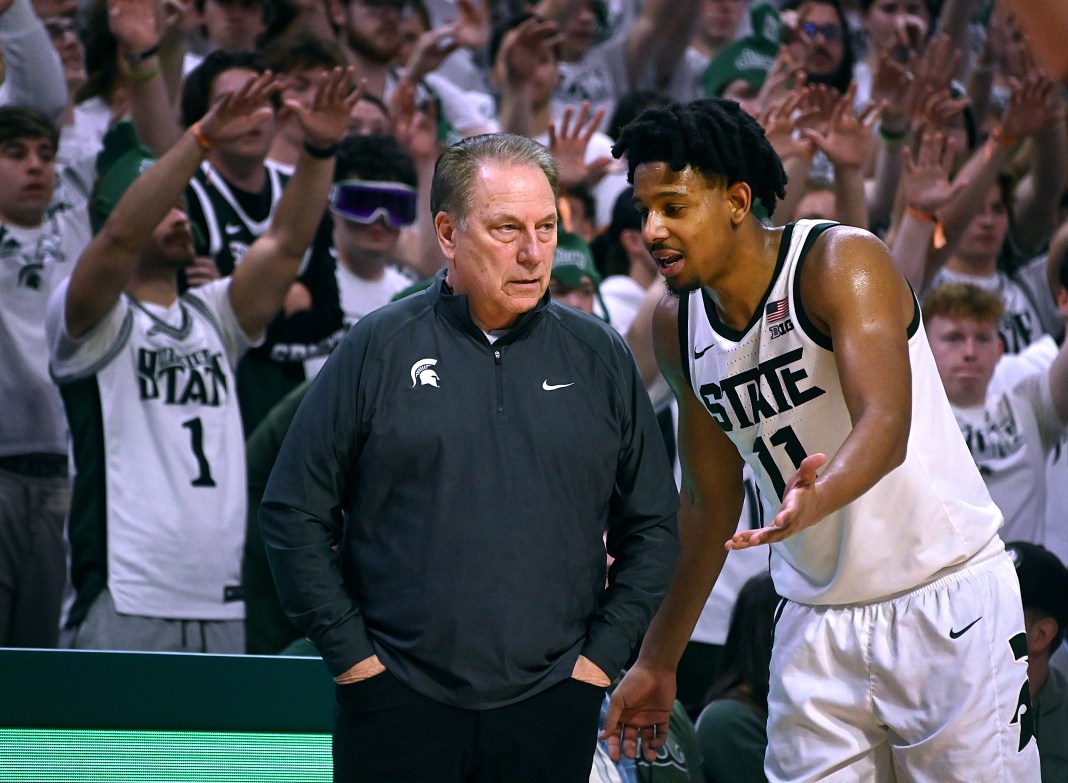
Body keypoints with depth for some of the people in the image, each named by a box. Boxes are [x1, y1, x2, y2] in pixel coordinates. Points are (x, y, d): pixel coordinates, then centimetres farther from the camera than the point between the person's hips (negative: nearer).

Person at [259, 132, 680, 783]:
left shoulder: (599, 357, 8)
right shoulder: (378, 349, 1)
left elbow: (653, 526, 13)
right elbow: (295, 515, 2)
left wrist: (604, 653, 3)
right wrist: (350, 652, -3)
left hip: (552, 707, 2)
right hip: (400, 703, -2)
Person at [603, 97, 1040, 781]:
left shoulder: (842, 263, -15)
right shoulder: (677, 323, 4)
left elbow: (886, 425, -30)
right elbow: (711, 500, 14)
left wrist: (816, 499, -51)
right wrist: (658, 662, 16)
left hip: (944, 594, -5)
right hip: (815, 618, 5)